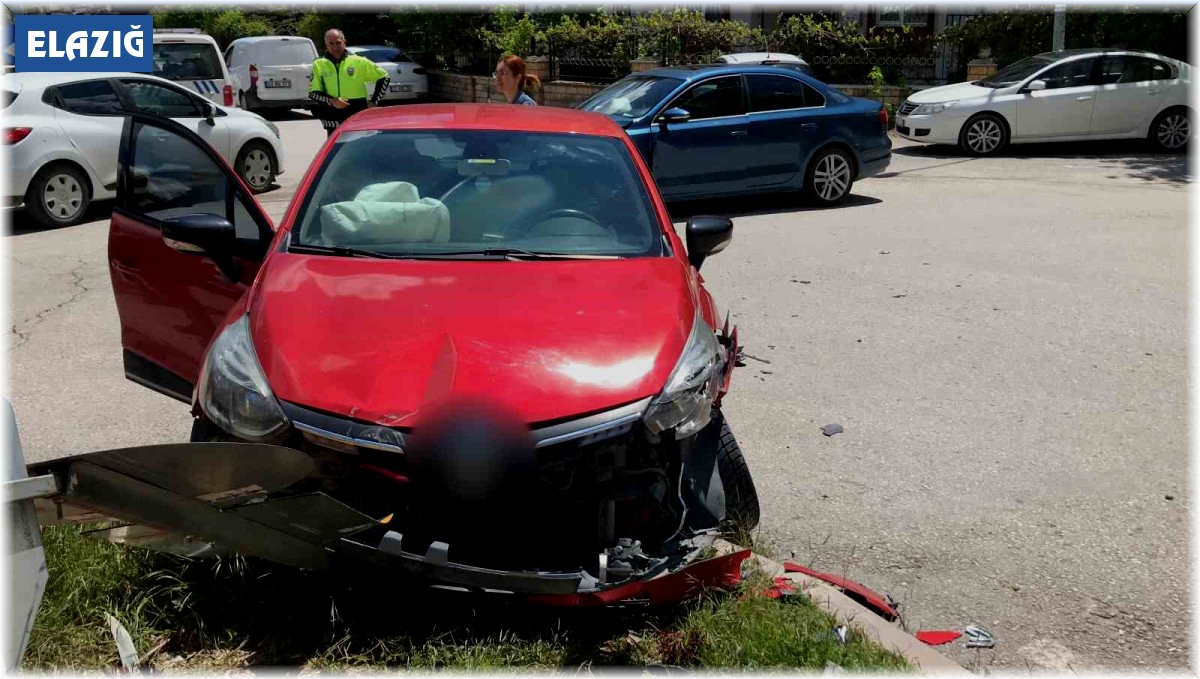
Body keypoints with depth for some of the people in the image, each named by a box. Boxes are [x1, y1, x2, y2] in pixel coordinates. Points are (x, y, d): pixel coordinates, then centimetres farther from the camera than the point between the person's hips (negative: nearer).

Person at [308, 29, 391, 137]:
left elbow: (384, 77, 7)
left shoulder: (359, 62, 1)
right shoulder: (319, 65, 6)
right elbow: (312, 93, 4)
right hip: (333, 124, 1)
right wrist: (331, 101, -14)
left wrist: (374, 102, 1)